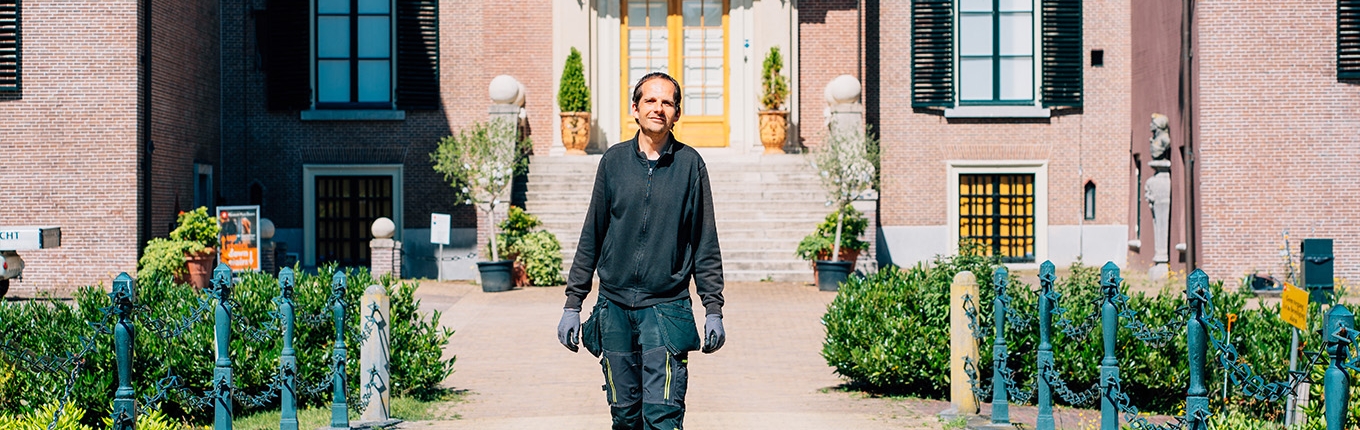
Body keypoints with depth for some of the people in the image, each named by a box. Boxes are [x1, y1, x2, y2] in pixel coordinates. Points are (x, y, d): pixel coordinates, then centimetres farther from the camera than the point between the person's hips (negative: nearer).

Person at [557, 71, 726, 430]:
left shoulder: (689, 164, 1)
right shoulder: (614, 161, 5)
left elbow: (705, 243, 5)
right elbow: (591, 238, 10)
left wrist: (713, 309, 1)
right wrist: (573, 303, 7)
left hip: (667, 305, -2)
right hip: (614, 307, 2)